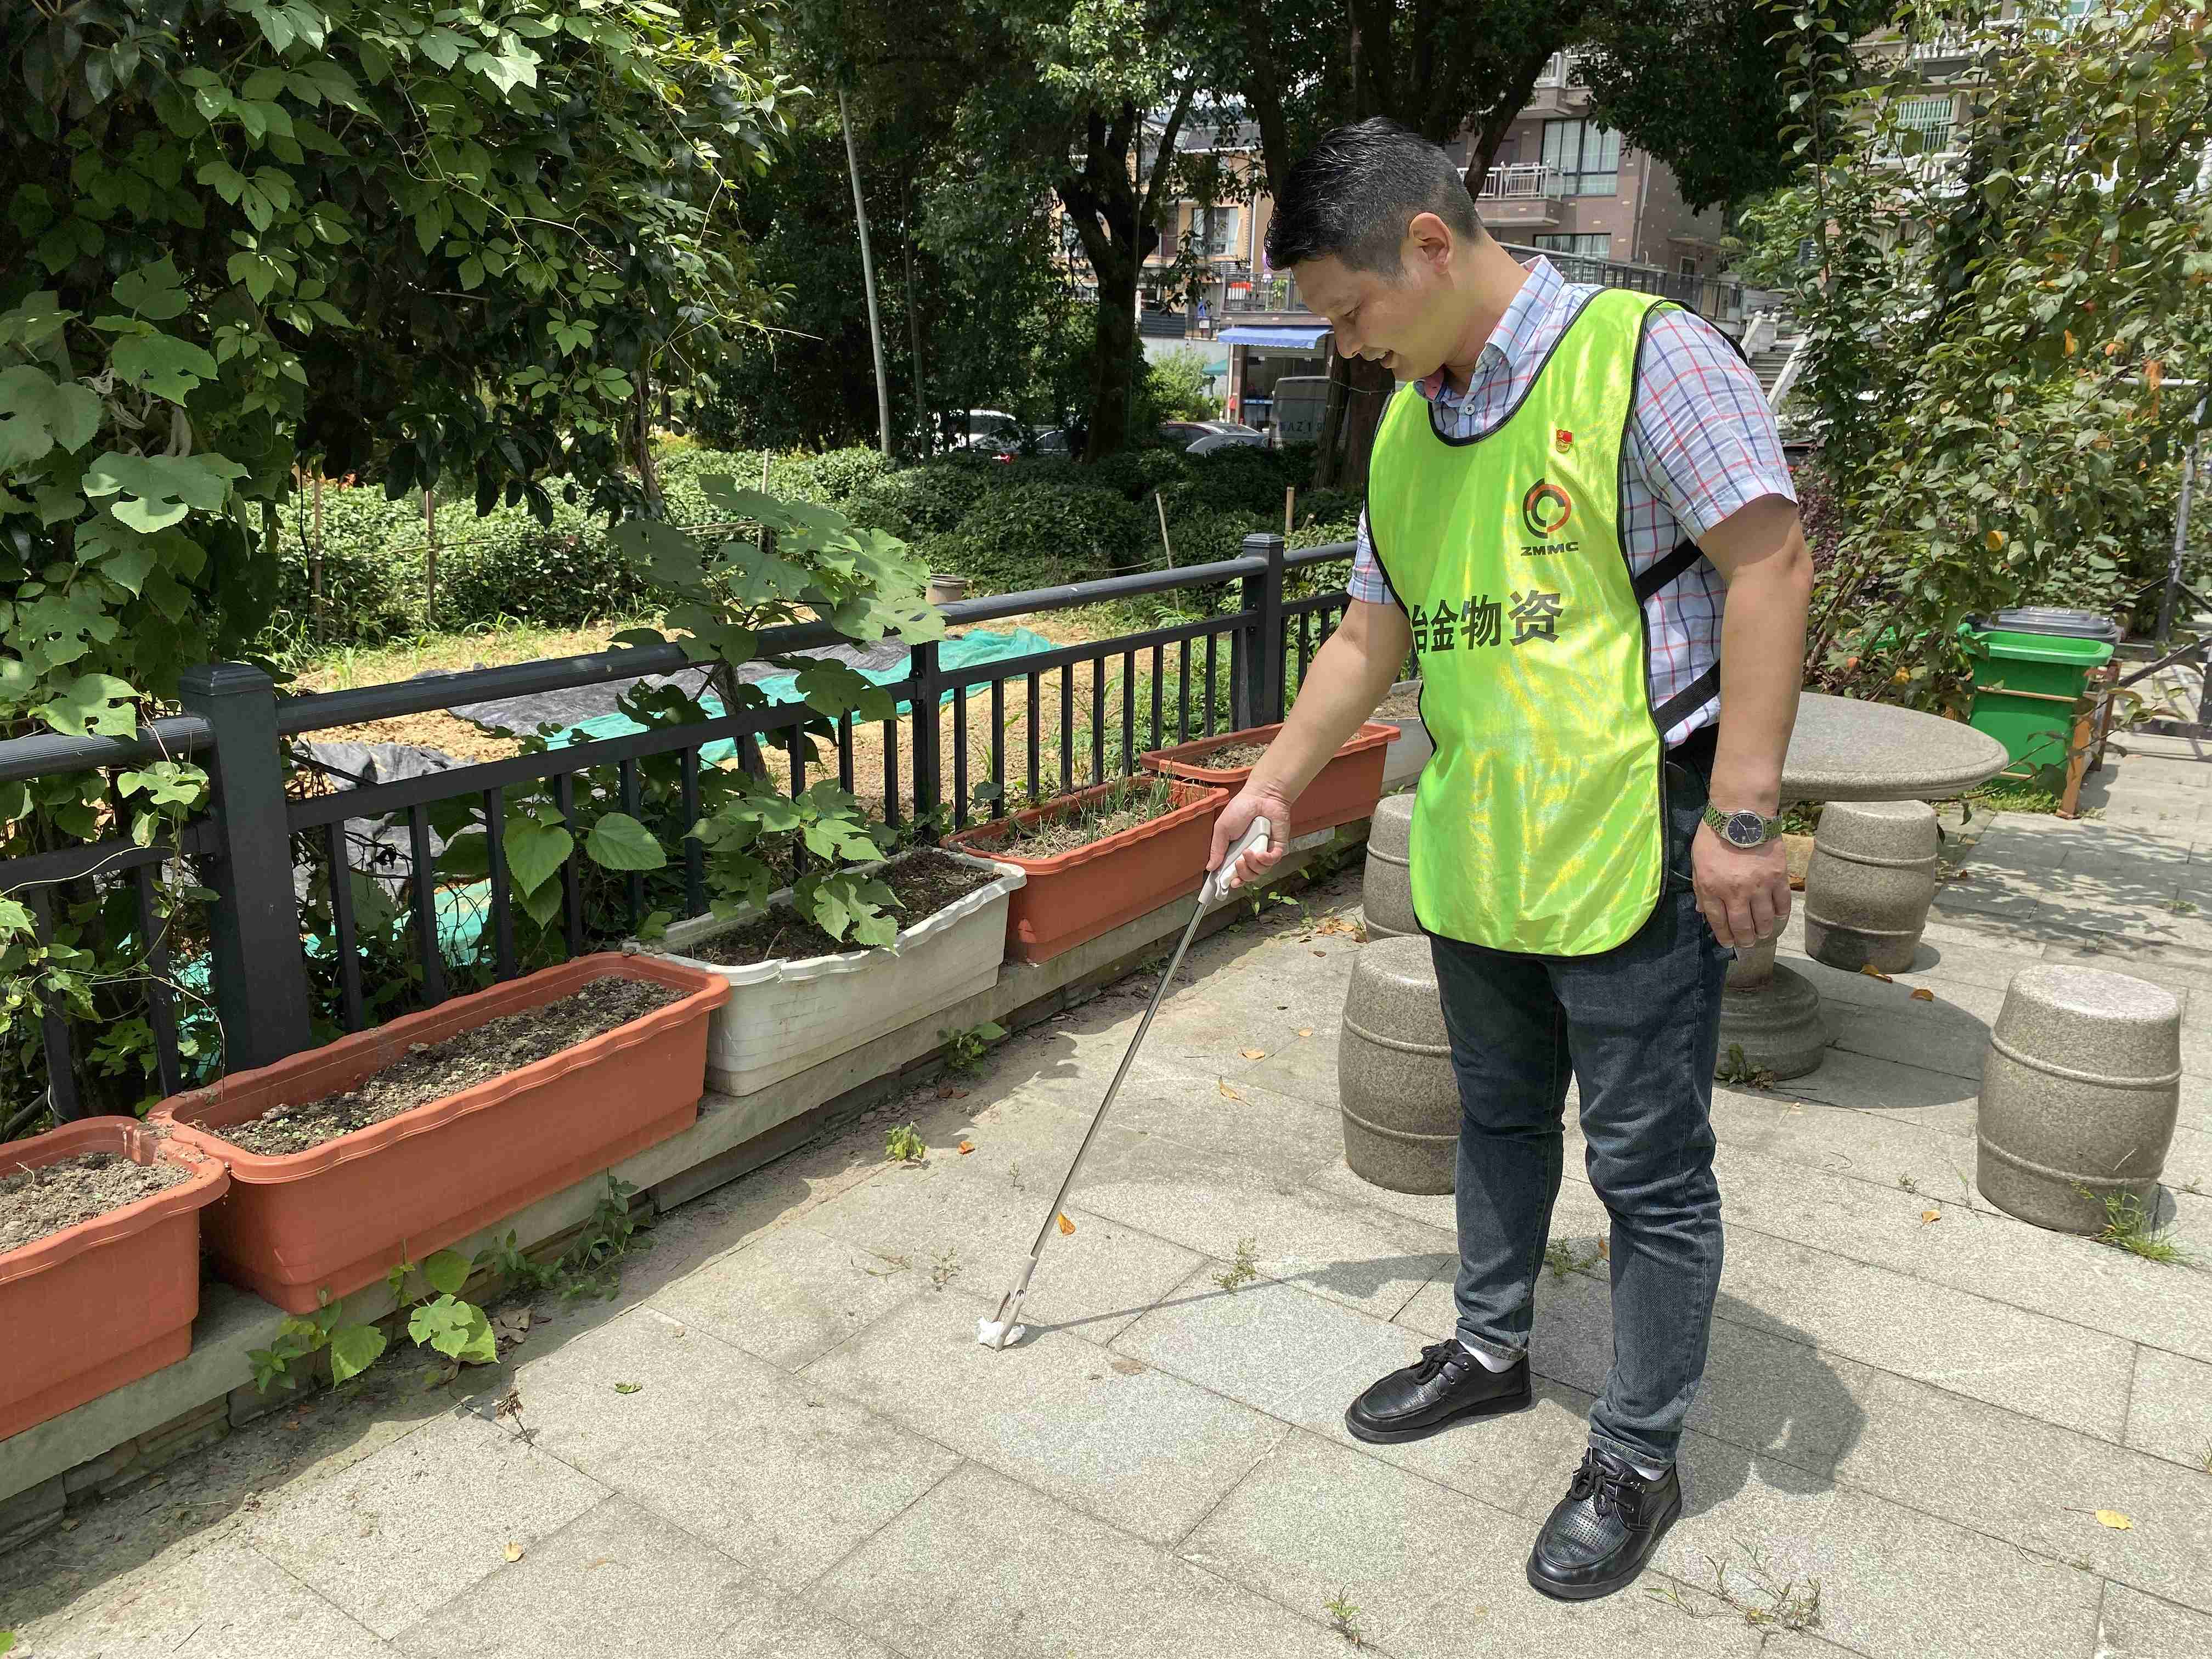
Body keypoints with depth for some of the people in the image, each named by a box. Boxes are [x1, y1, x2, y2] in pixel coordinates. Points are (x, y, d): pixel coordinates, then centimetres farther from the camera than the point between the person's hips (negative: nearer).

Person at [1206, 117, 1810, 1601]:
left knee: (1650, 1165, 5)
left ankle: (1640, 1456, 22)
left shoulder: (1643, 355, -12)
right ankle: (1492, 1349, 41)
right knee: (1500, 1117, 21)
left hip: (1635, 849, -7)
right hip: (1474, 853, 7)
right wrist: (1275, 784, 19)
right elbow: (1374, 634, 18)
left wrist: (1743, 813, -21)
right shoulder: (1404, 428, 10)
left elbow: (1770, 562, -17)